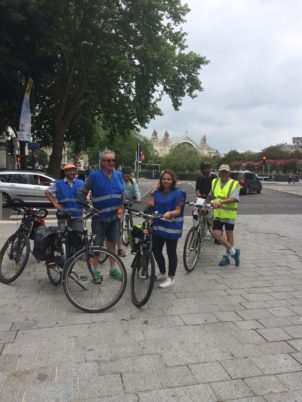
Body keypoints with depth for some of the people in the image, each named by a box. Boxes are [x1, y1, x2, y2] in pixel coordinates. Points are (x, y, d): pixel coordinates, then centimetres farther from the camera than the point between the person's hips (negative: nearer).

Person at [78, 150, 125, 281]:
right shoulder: (94, 175, -12)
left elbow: (123, 192, 16)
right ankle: (95, 271, 22)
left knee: (112, 244, 15)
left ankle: (113, 269, 29)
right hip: (99, 217, -4)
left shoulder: (118, 175, 1)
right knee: (97, 245, 7)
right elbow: (81, 192, -5)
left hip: (114, 216, 4)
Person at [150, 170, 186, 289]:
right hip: (158, 225, 5)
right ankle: (163, 273, 32)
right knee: (156, 250, 10)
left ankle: (171, 278, 16)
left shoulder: (177, 193, -5)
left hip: (171, 226, -5)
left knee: (171, 252, 3)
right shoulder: (157, 193, 9)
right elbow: (153, 207, 8)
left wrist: (169, 213, -30)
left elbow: (178, 211, -11)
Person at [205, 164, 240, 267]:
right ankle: (233, 251, 8)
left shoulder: (234, 184, -6)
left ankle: (227, 256, 21)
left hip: (229, 214, -4)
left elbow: (234, 199, -20)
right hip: (217, 213, 4)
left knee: (229, 234, 7)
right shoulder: (215, 182, 9)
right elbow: (210, 195, 23)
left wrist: (221, 202, -31)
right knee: (216, 233, -5)